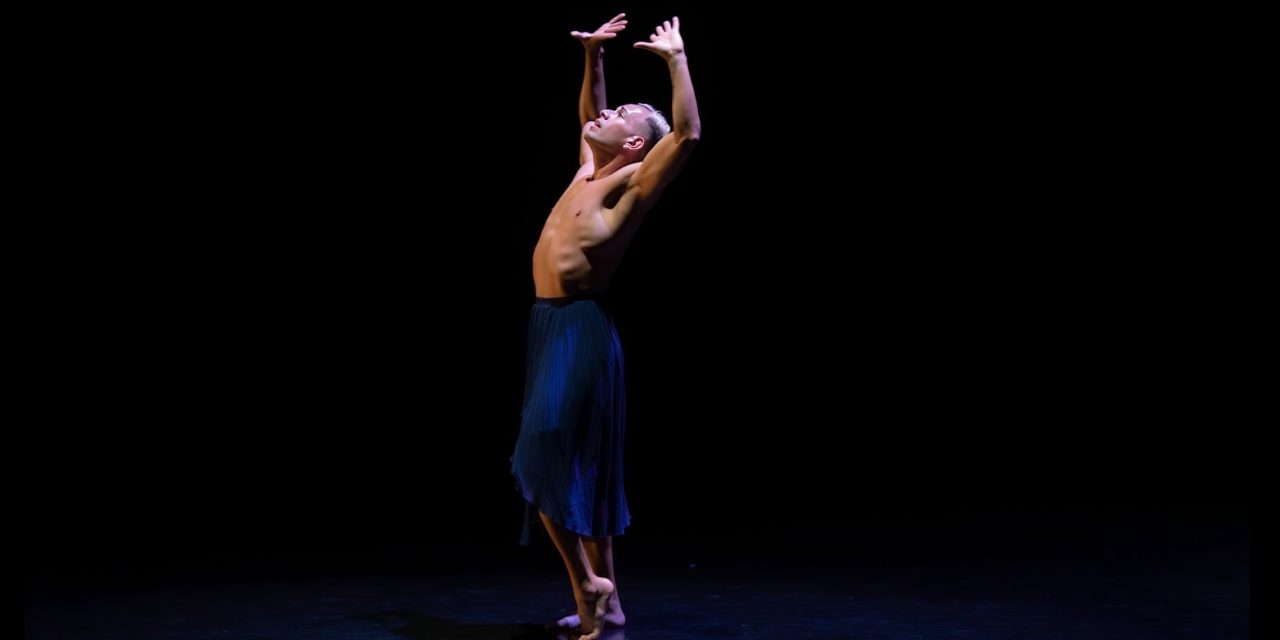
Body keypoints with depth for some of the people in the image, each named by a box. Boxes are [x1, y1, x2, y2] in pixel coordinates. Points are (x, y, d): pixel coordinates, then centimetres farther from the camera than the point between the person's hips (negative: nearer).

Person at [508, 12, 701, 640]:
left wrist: (676, 58, -15)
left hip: (578, 331, -9)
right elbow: (586, 118, 33)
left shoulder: (630, 183, -7)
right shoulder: (588, 174, 15)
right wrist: (593, 55, 26)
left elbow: (687, 133, -20)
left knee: (548, 465, -12)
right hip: (550, 327, 9)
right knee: (575, 471, 10)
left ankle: (590, 586, -3)